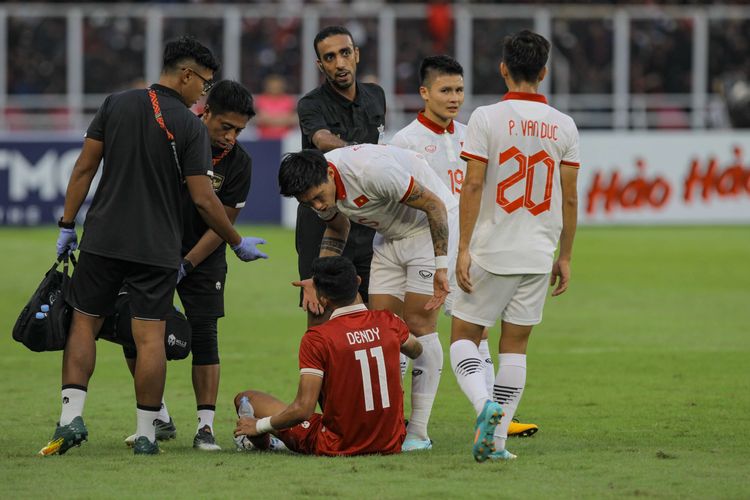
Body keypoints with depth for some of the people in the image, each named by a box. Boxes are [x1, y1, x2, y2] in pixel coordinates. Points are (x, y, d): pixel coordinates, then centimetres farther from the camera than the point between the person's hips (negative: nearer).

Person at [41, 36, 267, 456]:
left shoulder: (117, 105, 3)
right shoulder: (191, 127, -8)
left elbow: (85, 168, 4)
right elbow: (203, 199, -9)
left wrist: (68, 224, 11)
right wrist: (239, 243, 4)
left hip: (103, 240, 3)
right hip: (157, 248, -3)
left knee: (84, 323, 11)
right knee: (150, 337, 1)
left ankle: (72, 416, -2)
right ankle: (147, 433, 3)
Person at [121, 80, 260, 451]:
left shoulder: (238, 163, -13)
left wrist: (185, 266, -15)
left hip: (203, 256, -1)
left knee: (204, 337, -9)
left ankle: (205, 427, -5)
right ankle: (160, 419, 10)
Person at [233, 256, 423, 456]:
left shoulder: (317, 338, -18)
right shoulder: (388, 322, -4)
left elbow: (303, 410, -21)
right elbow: (416, 350, 21)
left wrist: (260, 425, -5)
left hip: (338, 447, -5)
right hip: (391, 444, 5)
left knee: (246, 399, 14)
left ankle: (262, 446, 46)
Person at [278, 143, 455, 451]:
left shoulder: (372, 170, -34)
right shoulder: (315, 188, -10)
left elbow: (435, 205, -24)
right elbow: (337, 228, 13)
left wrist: (441, 267, -23)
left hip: (431, 229, -8)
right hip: (391, 237, 8)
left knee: (418, 325, -12)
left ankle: (419, 432, -11)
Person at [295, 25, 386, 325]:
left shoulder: (375, 97, 8)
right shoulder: (311, 105, -10)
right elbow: (323, 140, -32)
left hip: (366, 224, 5)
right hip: (322, 223, -4)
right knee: (321, 316, -4)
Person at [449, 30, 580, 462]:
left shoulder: (486, 118, -8)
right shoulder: (564, 126, 2)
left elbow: (472, 186, -11)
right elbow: (570, 198, 4)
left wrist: (464, 248, -7)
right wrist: (565, 257, 12)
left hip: (491, 251, -3)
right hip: (538, 255, 3)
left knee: (464, 337, 8)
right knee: (515, 346, 10)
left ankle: (485, 403, -19)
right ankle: (497, 440, 6)